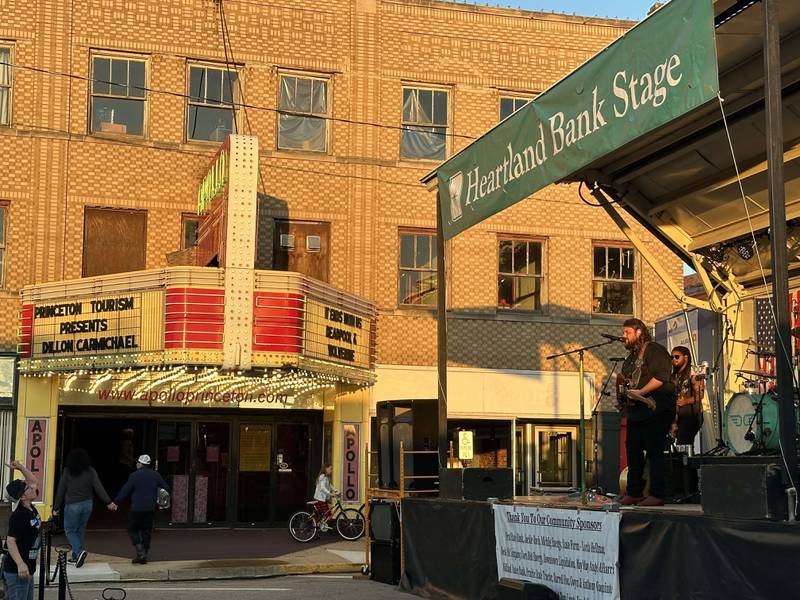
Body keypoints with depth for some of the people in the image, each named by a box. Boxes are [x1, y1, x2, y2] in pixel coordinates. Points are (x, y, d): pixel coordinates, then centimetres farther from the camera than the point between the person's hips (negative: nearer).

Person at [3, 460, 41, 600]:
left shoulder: (31, 510, 7)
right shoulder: (18, 516, -19)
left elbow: (34, 481, 21)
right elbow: (11, 541, -25)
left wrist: (21, 467, 9)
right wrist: (20, 564, -35)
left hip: (28, 569, 10)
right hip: (17, 571, -10)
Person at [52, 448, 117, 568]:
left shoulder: (67, 472, -6)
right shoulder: (91, 471, 0)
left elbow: (61, 490, -4)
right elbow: (98, 488, -5)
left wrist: (56, 508, 2)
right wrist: (108, 502, -2)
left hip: (72, 505, -4)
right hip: (87, 504, 4)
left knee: (70, 530, 5)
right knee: (81, 530, 14)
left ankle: (79, 551, -18)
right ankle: (76, 557, 19)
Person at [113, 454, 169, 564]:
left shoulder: (135, 475, -9)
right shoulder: (156, 475, 7)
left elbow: (125, 491, -10)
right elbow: (166, 488, 11)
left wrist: (115, 502, -3)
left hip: (136, 509, -5)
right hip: (150, 509, 5)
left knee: (132, 530, 7)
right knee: (146, 531, 11)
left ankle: (141, 553, -9)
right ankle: (143, 556, 12)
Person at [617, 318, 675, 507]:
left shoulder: (655, 350, -8)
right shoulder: (631, 357, 21)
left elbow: (661, 377, -19)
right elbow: (626, 380, 30)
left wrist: (640, 392, -21)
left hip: (656, 409, -9)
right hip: (636, 411, 9)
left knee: (654, 452, -8)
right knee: (633, 449, 9)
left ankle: (657, 495, -6)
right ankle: (634, 493, 15)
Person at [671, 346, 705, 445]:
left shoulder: (693, 373, -3)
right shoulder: (674, 376, 19)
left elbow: (699, 395, -11)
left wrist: (686, 401, -24)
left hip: (691, 415, -7)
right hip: (678, 416, 7)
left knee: (683, 443, -18)